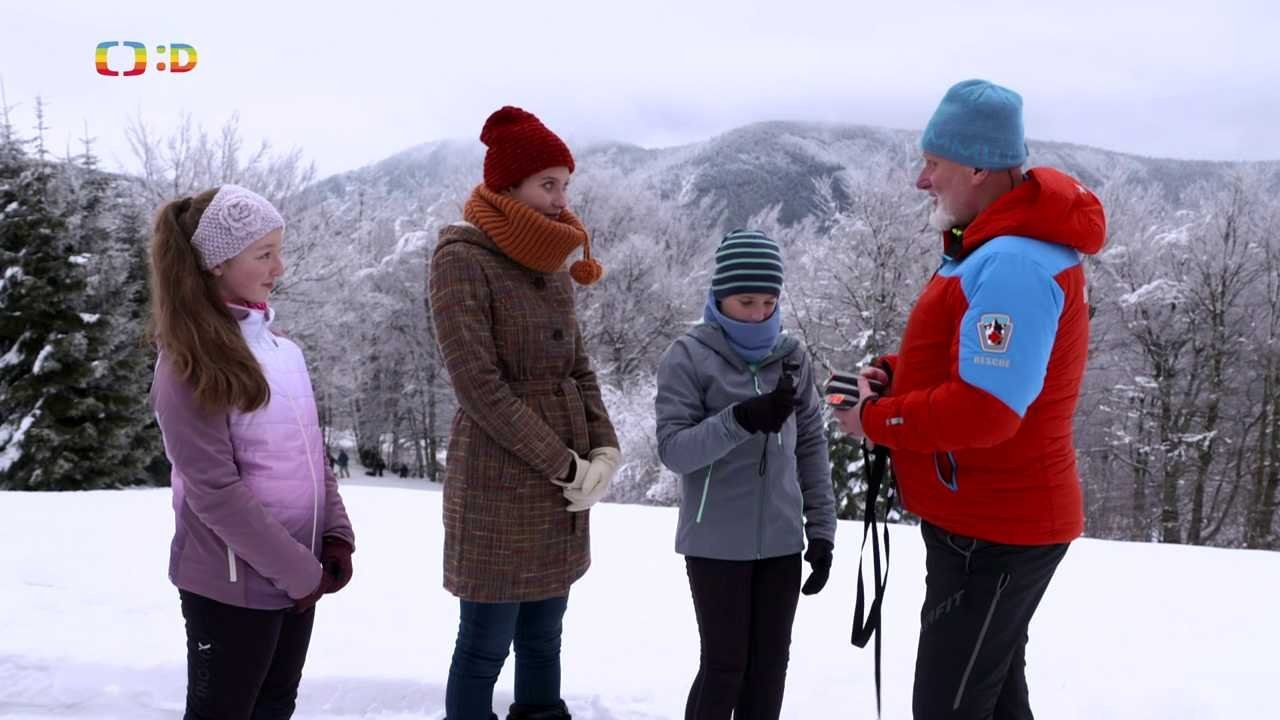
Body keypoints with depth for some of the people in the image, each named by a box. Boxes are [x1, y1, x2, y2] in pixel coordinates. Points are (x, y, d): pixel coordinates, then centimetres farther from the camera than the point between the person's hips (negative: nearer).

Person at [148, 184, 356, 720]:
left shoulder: (279, 344, 7)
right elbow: (215, 492, -19)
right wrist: (300, 571, -15)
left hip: (299, 572, 7)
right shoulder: (189, 362, -16)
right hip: (233, 582, -7)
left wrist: (336, 534, 0)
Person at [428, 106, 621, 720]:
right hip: (499, 484, -7)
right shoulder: (463, 258, -12)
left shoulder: (551, 261, 10)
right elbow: (478, 384, -18)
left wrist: (603, 451, -3)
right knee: (485, 648, 5)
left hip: (564, 483, 7)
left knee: (543, 639, 17)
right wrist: (565, 464, -15)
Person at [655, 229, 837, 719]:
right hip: (717, 544, -4)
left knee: (770, 666, 13)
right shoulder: (688, 356, -8)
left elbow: (811, 446, 9)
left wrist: (822, 527, 6)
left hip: (781, 541, 4)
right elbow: (673, 449, -13)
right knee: (725, 667, 4)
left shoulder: (792, 356, 4)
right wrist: (743, 418, -26)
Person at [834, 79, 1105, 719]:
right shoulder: (999, 247, 10)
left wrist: (873, 420, -16)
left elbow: (984, 409, -30)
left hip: (992, 535, -11)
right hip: (992, 521, 11)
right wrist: (893, 376, 1)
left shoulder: (1014, 264, -25)